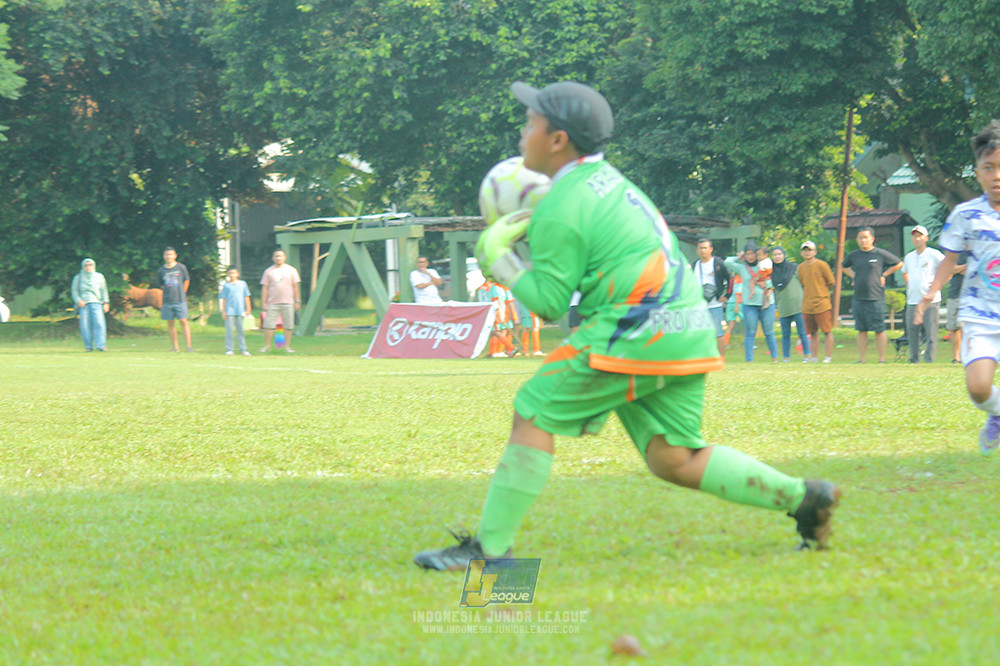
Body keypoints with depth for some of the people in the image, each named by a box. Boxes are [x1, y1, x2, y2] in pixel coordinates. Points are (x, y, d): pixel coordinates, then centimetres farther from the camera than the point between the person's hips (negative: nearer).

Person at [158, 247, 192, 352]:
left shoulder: (181, 267, 0)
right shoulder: (161, 271, 4)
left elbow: (186, 281, 10)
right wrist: (167, 291, 6)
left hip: (180, 300, -2)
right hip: (167, 301, 2)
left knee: (184, 322, -6)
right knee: (170, 323, 3)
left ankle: (188, 346, -4)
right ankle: (175, 347, 10)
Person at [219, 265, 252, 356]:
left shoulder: (242, 284, 8)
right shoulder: (226, 286, 5)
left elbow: (246, 297, 12)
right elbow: (223, 299, 6)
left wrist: (248, 309, 8)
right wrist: (223, 311, 1)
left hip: (240, 311, 1)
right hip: (229, 311, -1)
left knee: (240, 330, 4)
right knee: (229, 330, -3)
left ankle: (243, 349, 8)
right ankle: (229, 349, 2)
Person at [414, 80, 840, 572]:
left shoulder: (562, 209, -9)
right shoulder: (606, 178, 17)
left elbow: (548, 300, -6)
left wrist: (498, 259, 5)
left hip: (638, 336, -9)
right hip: (686, 328, 9)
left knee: (533, 412, -3)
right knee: (673, 461, 10)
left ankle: (491, 546, -4)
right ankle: (801, 497, 3)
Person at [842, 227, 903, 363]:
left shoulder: (881, 254, -1)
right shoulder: (854, 256, 10)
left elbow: (899, 264, 8)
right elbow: (845, 267, 30)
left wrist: (884, 275, 2)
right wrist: (853, 276, 13)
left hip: (876, 299, -4)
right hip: (858, 299, 4)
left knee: (879, 330, -4)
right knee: (861, 330, 5)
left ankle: (882, 359, 0)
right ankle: (862, 359, 9)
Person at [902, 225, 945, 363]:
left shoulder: (934, 255, -2)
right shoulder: (909, 257, 16)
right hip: (912, 302, 5)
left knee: (931, 332, -8)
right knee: (912, 332, 5)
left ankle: (930, 360, -4)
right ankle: (914, 360, 12)